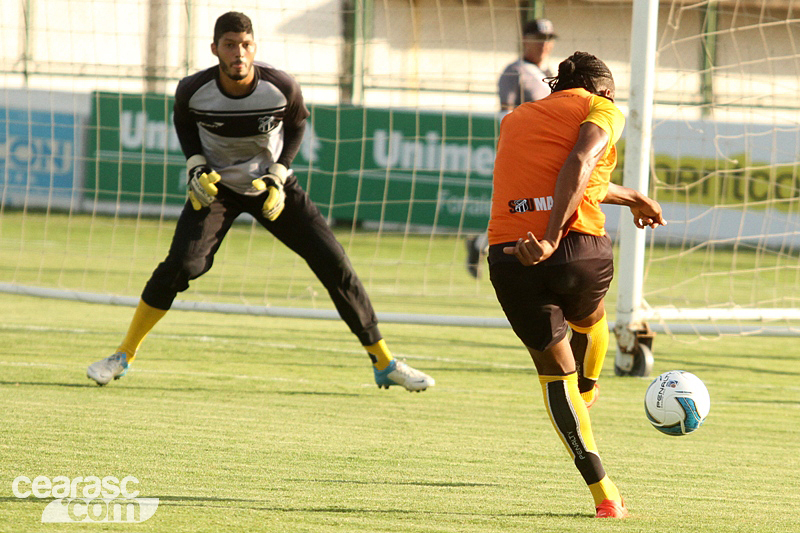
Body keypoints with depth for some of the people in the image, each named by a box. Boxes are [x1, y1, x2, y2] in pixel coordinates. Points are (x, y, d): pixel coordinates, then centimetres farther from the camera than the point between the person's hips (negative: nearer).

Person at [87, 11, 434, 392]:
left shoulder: (282, 87, -23)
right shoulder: (193, 90, -21)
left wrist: (278, 177, -10)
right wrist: (195, 167, -10)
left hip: (272, 185, 1)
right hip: (216, 186, -1)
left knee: (334, 264, -7)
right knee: (182, 264, -22)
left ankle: (384, 364, 5)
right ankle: (123, 355, -5)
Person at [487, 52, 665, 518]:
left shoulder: (514, 120, 27)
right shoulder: (603, 110, 10)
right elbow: (579, 166, -10)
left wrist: (630, 197, 55)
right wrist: (552, 239, -17)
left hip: (510, 257, 4)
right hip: (579, 248, -4)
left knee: (554, 371, 16)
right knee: (589, 320, 32)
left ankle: (603, 492, 12)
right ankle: (587, 395, 57)